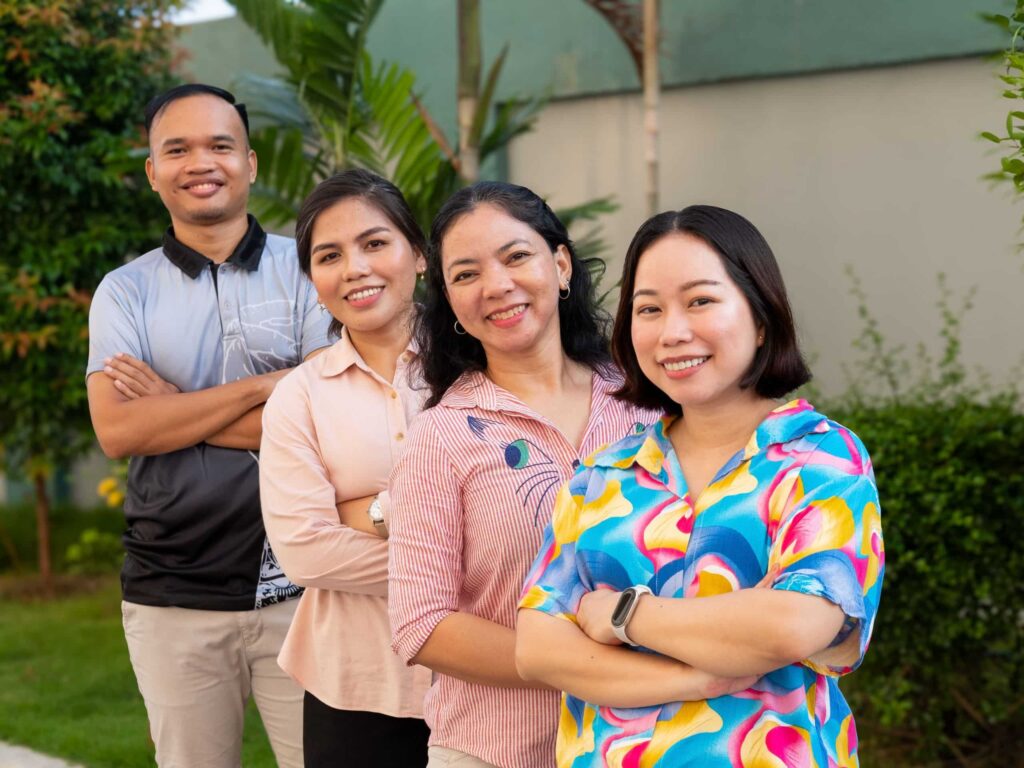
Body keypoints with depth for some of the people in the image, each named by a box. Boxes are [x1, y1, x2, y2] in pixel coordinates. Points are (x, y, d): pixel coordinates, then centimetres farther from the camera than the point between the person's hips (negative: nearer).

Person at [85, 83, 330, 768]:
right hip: (172, 600, 2)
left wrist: (173, 409, -9)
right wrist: (260, 386, -14)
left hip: (297, 586, -2)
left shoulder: (305, 270, 0)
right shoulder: (126, 292, 6)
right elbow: (116, 430, -10)